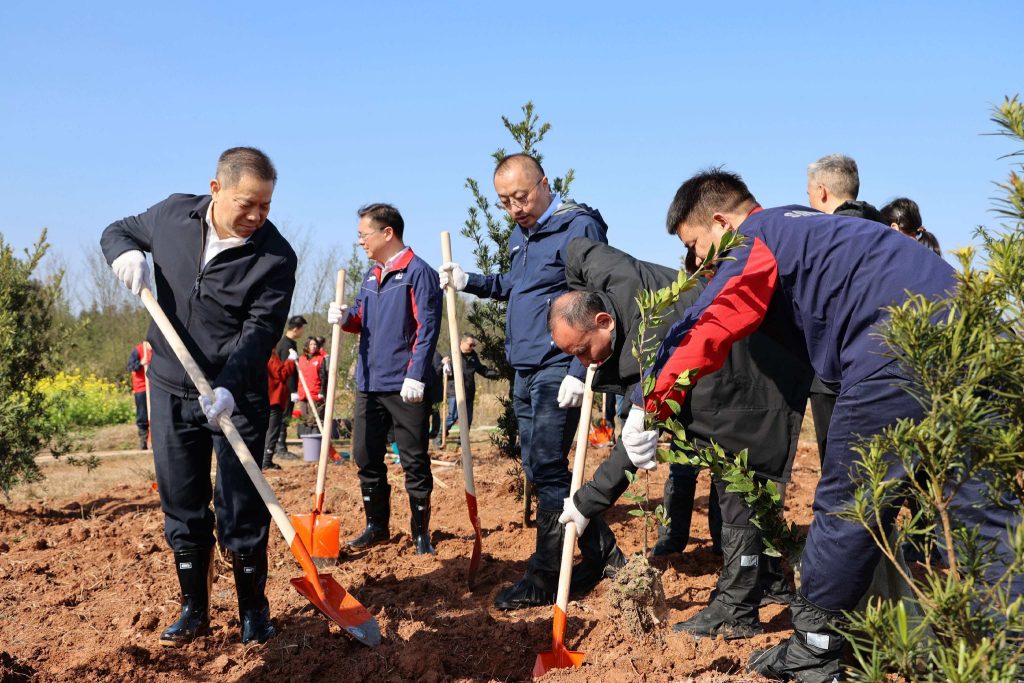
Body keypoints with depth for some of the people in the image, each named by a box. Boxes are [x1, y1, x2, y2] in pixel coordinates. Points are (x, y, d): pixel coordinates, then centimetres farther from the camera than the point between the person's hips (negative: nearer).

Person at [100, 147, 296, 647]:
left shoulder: (275, 258, -13)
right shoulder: (173, 215, -2)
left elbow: (259, 333, -18)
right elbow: (116, 230, 15)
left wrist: (229, 389, -34)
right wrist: (125, 252, -9)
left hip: (236, 399, -3)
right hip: (169, 390, 4)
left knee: (241, 513, -1)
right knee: (181, 509, 11)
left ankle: (254, 612, 18)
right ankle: (194, 611, 25)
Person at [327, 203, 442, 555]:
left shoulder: (418, 272, -8)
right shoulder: (371, 276, 16)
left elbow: (427, 328, -14)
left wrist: (416, 375, -20)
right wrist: (345, 317, -2)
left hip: (405, 387, -8)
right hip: (369, 382, 8)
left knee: (414, 462, 0)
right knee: (366, 457, 11)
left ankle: (421, 533, 11)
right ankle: (377, 526, 25)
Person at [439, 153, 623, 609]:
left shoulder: (579, 226, -11)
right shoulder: (520, 235, 16)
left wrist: (579, 372, -21)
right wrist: (469, 282, 14)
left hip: (558, 370, -9)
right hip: (524, 370, 9)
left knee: (545, 469, -8)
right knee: (541, 471, 11)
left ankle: (545, 578, 2)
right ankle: (600, 550, 23)